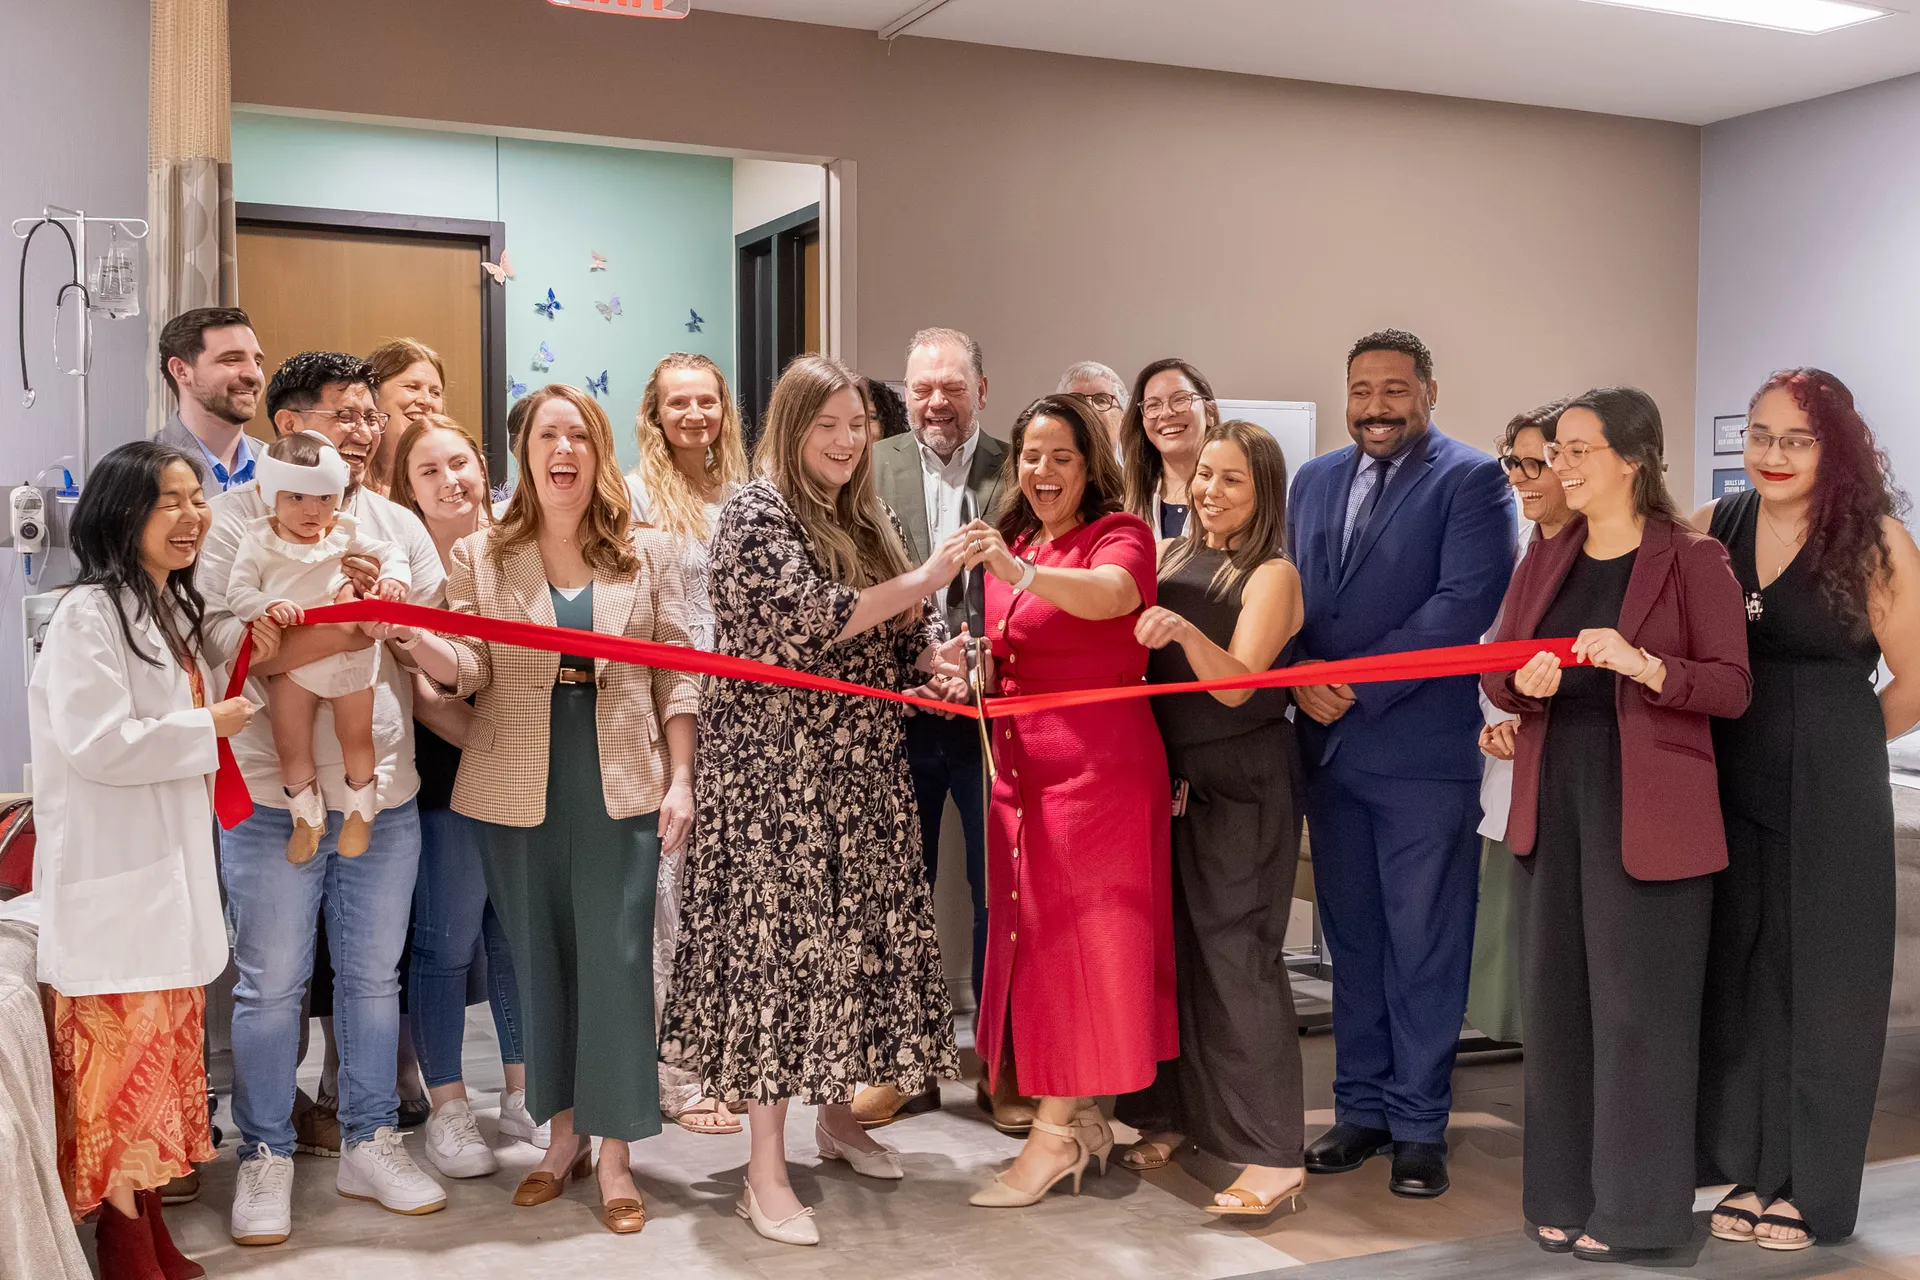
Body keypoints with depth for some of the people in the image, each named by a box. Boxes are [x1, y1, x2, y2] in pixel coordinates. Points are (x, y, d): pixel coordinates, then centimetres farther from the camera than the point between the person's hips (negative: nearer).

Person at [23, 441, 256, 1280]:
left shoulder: (177, 612, 14)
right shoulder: (87, 615, -14)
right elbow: (96, 744, -21)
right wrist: (207, 728, -13)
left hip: (173, 866, 9)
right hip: (110, 876, -9)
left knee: (166, 1048, 13)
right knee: (120, 1054, -3)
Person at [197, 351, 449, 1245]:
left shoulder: (398, 525, 10)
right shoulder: (235, 518, -2)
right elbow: (226, 642, -15)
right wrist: (348, 622, -24)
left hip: (386, 791, 4)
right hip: (274, 795, -4)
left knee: (374, 975, 13)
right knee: (271, 984, 6)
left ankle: (369, 1144, 28)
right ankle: (265, 1159, 22)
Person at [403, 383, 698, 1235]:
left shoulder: (648, 555, 5)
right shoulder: (479, 557, 5)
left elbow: (676, 677, 4)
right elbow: (469, 671, -4)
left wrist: (680, 781, -2)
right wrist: (410, 638, -25)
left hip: (621, 788, -1)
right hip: (516, 790, 1)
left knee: (616, 959, -2)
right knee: (539, 960, 9)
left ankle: (615, 1155, 8)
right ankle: (563, 1134, 24)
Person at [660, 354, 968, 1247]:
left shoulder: (869, 521, 14)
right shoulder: (755, 514, -8)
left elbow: (911, 629, 19)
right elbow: (807, 617, -21)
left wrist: (938, 661, -4)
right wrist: (920, 580, -18)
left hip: (863, 763, 7)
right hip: (776, 765, -7)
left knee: (866, 927, 10)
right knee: (777, 934, -6)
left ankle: (837, 1113, 29)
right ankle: (766, 1173, 0)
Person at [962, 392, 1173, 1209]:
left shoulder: (1118, 535, -6)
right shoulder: (1011, 546, 15)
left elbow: (1109, 594, -30)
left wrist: (1018, 572, -45)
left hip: (1098, 764, -7)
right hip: (1023, 765, 7)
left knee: (1073, 938, -4)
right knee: (1032, 935, 10)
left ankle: (1055, 1134, 2)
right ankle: (1082, 1122, 21)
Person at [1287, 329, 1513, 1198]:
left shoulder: (1472, 480, -5)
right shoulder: (1315, 481, 14)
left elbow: (1465, 604, -15)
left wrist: (1359, 687, -17)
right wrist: (1302, 672, -8)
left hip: (1423, 749, -5)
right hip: (1328, 744, 6)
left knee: (1423, 950, 3)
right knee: (1351, 941, 13)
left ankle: (1419, 1125, 14)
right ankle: (1362, 1108, 24)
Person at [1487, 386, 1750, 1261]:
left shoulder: (1691, 560, -4)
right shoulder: (1544, 560, 11)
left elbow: (1732, 689, -8)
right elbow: (1494, 676, 11)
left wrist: (1641, 665, -22)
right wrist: (1523, 685, -11)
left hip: (1647, 813, -5)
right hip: (1554, 802, 5)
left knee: (1635, 1002, 0)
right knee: (1555, 993, 8)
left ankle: (1631, 1207, 13)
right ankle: (1564, 1195, 21)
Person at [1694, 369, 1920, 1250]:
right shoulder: (1711, 529, 3)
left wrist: (1828, 742, 7)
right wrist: (1755, 738, -3)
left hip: (1830, 797, -4)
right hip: (1728, 788, 4)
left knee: (1820, 978, 6)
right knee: (1736, 972, 10)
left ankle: (1808, 1186, 20)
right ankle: (1752, 1171, 25)